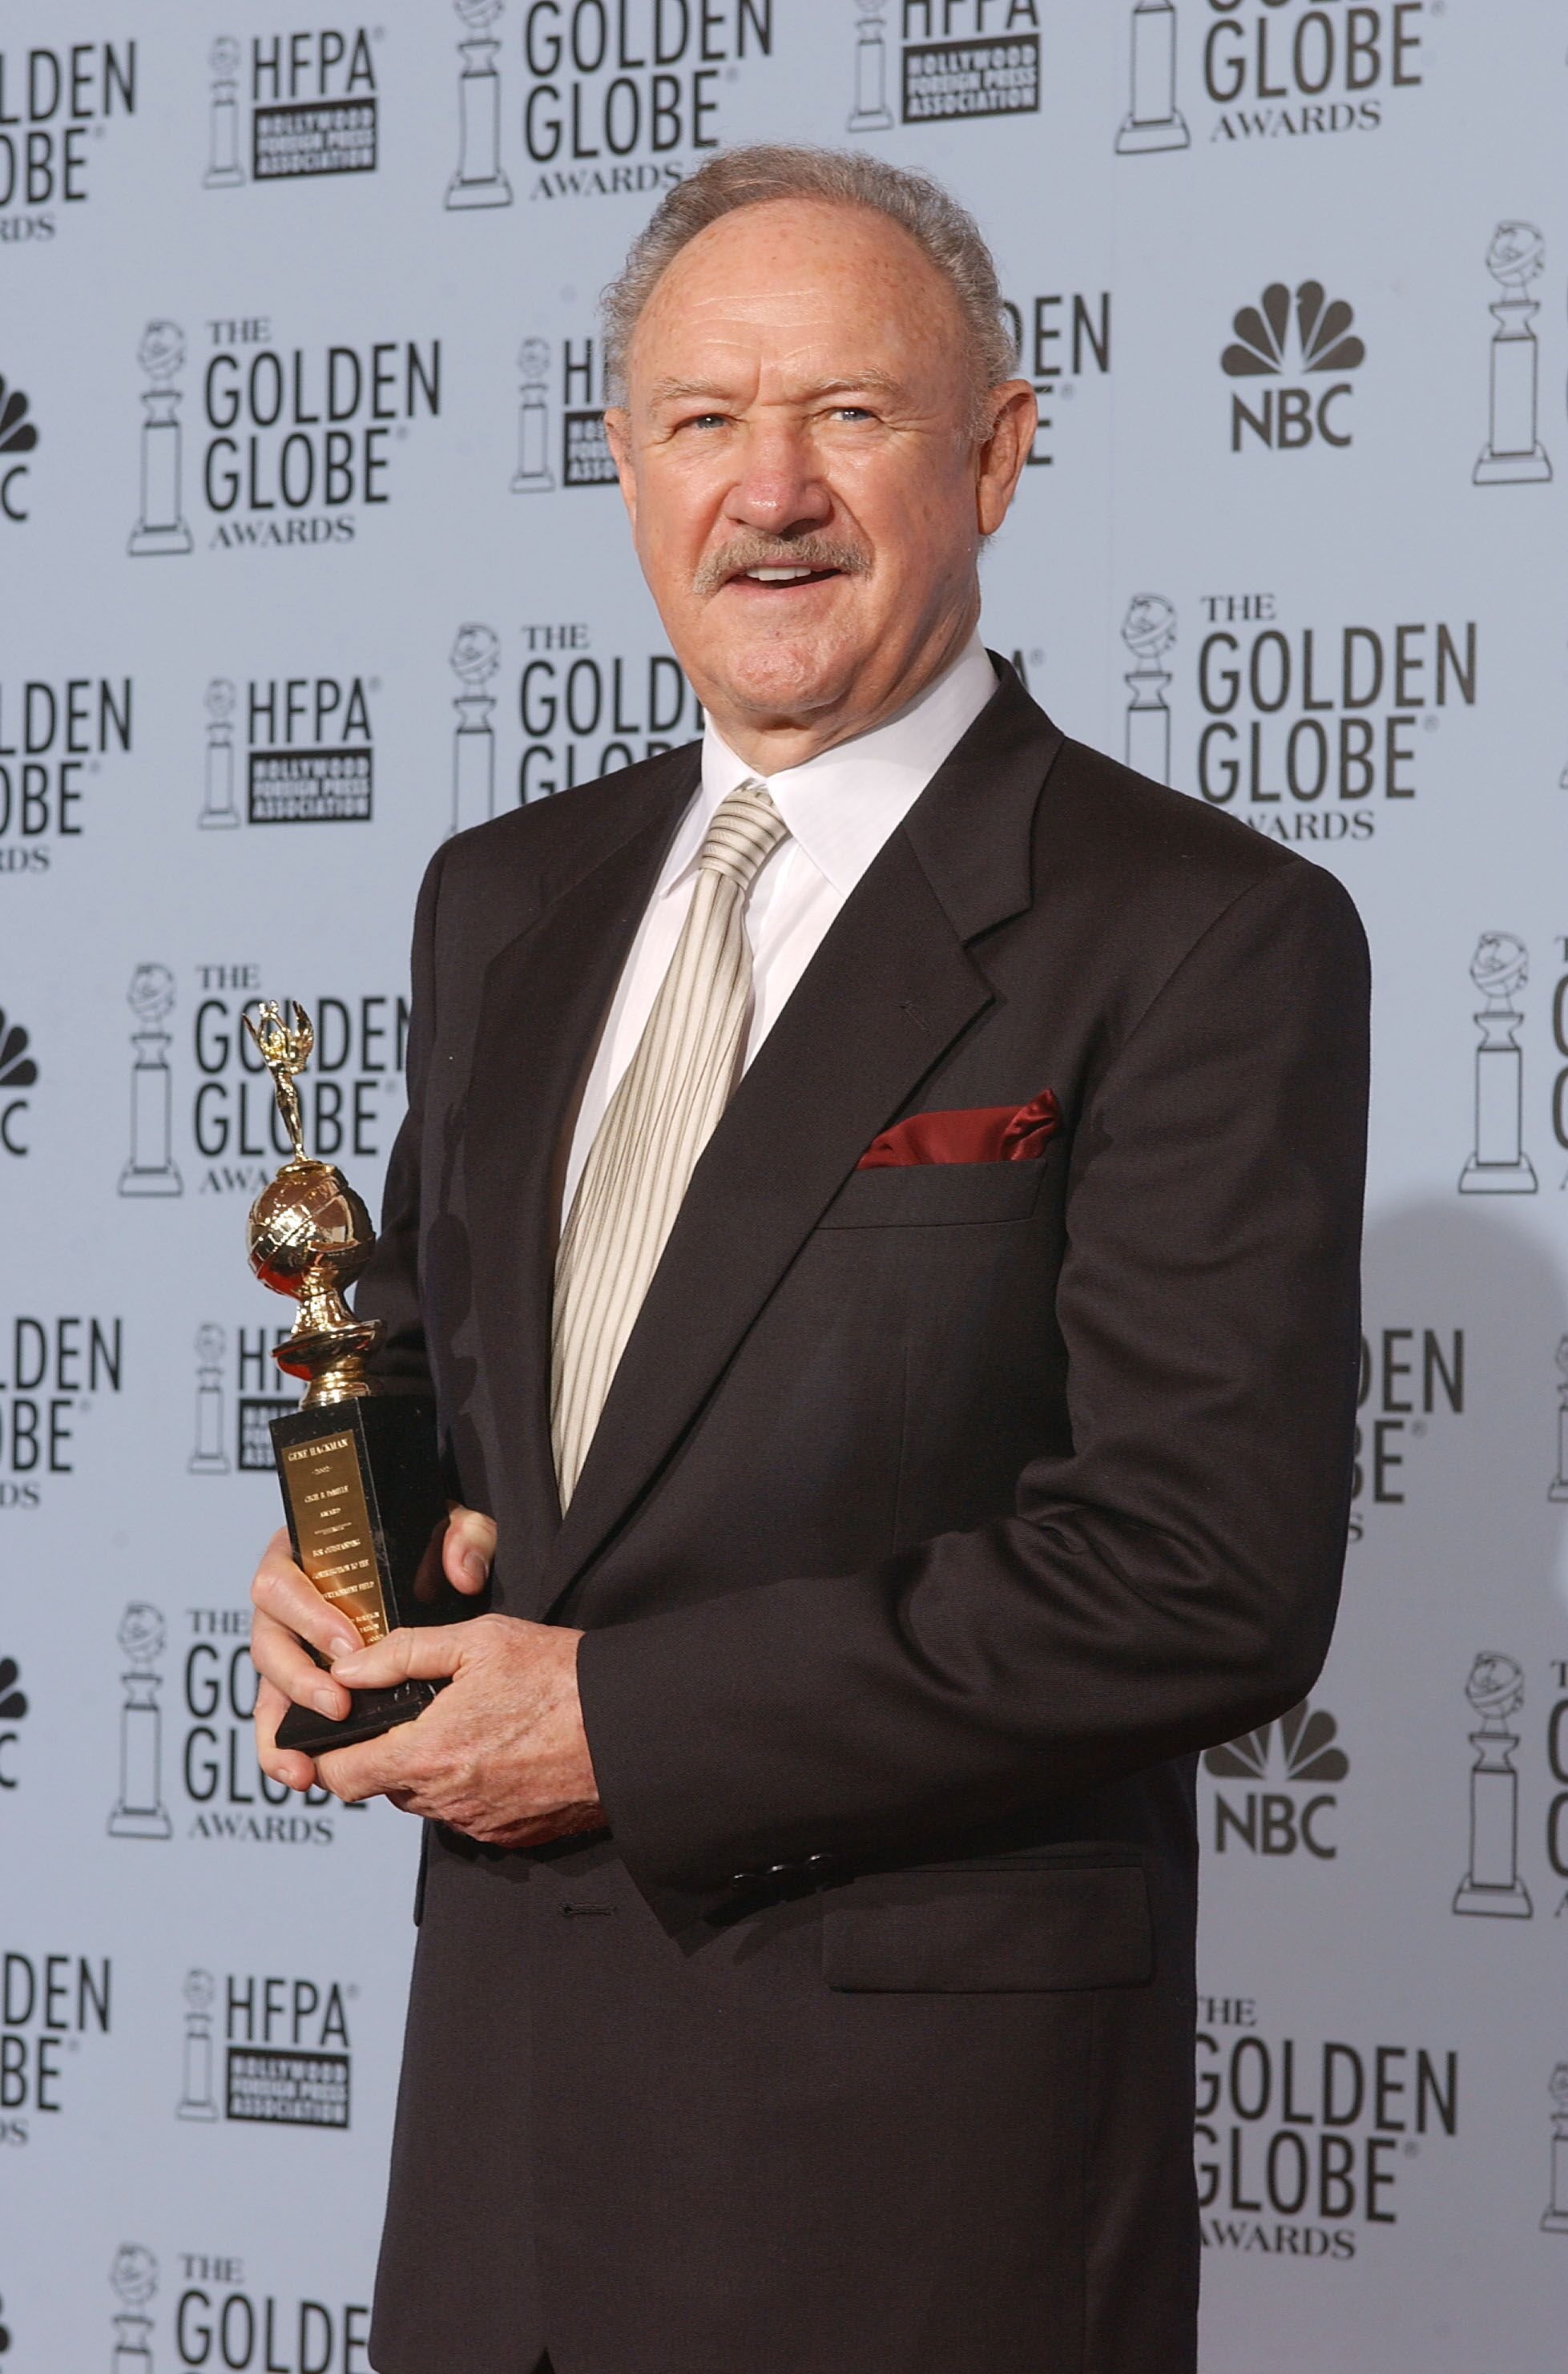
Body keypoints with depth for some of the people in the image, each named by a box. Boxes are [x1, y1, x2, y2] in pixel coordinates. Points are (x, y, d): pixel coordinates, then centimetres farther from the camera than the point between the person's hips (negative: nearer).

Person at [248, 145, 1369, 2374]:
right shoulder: (507, 901, 10)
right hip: (508, 2046, 6)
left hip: (931, 2122, -6)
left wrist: (628, 1721, -17)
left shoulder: (1205, 938, -11)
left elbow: (1212, 1575, -19)